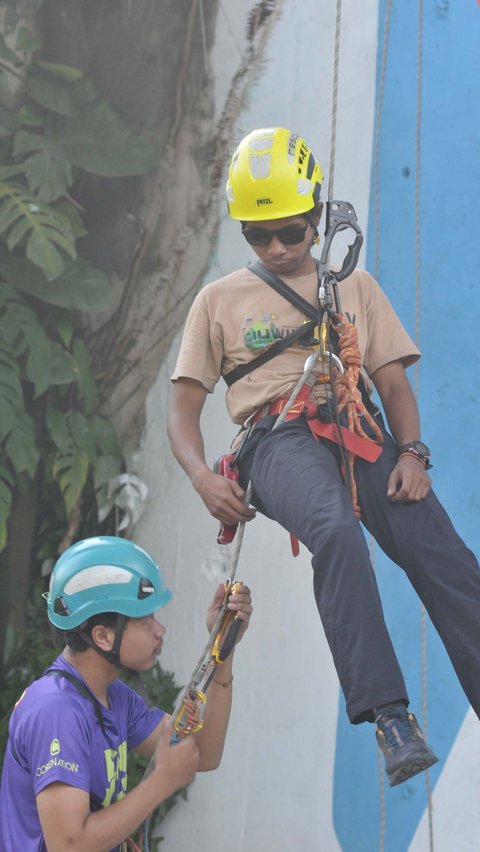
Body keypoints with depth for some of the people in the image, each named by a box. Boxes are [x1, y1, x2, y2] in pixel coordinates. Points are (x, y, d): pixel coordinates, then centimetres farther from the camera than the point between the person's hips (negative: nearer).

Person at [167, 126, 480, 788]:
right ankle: (388, 717, -47)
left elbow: (395, 383, 17)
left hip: (361, 434, 2)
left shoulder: (356, 287, 25)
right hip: (279, 437, -2)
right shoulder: (220, 299, 21)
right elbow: (183, 410, 16)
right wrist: (203, 478, -6)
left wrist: (411, 452, -5)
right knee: (338, 532, -38)